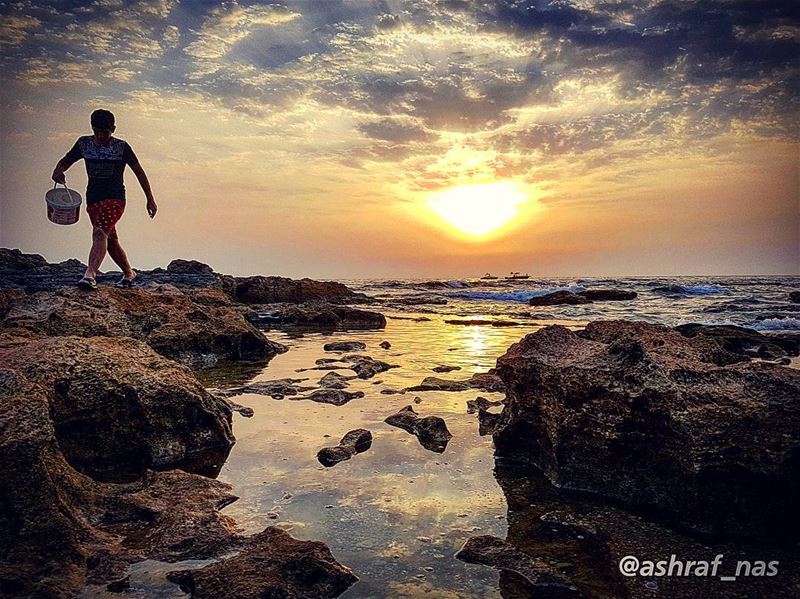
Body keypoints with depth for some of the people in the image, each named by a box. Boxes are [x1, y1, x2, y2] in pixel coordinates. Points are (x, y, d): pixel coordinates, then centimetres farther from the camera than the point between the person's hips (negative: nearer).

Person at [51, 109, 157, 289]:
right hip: (93, 198, 6)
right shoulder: (84, 143, 7)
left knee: (100, 233, -26)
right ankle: (129, 273, 31)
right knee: (110, 240, 14)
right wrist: (58, 171, -9)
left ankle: (90, 275, -38)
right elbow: (66, 160, 16)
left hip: (115, 198, -5)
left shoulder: (121, 147, -3)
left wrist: (150, 199, 2)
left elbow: (139, 172, 2)